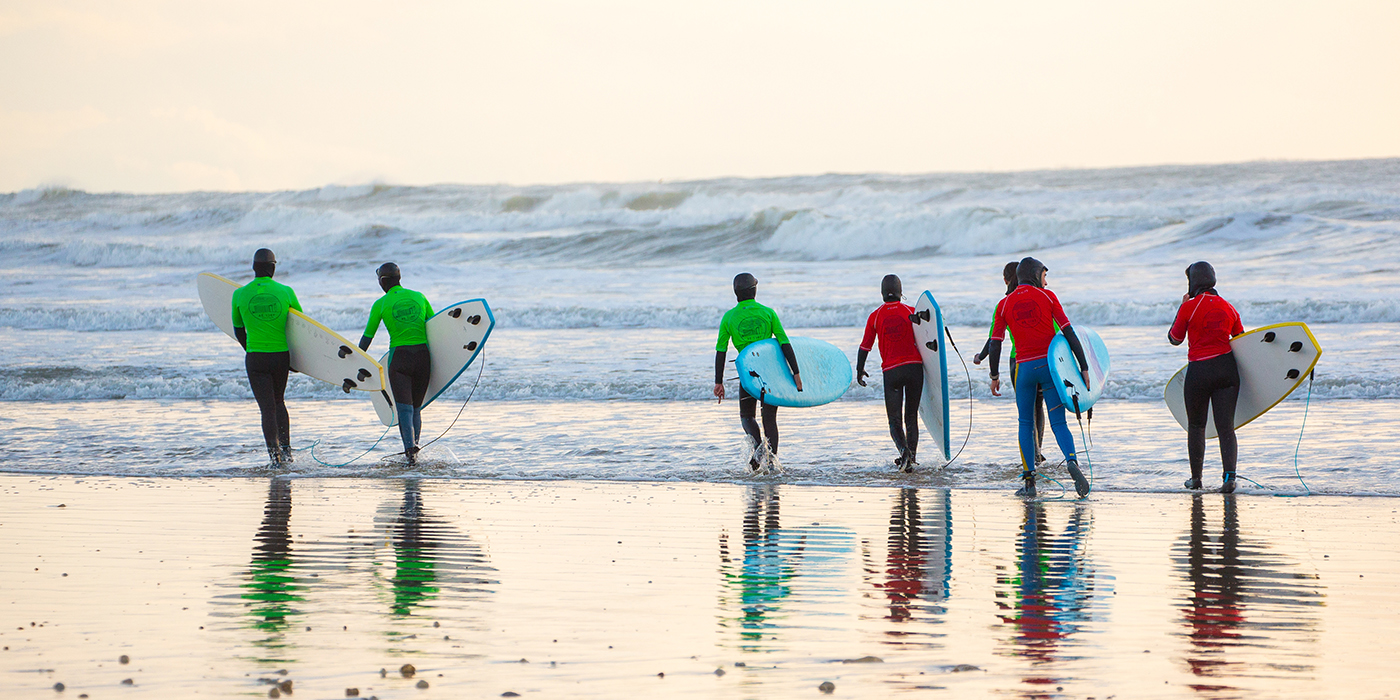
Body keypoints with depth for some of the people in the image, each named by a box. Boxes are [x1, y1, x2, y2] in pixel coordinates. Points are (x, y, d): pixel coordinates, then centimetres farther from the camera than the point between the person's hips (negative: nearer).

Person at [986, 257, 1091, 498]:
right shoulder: (1047, 297, 3)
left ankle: (1029, 482, 8)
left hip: (1024, 367, 1)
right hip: (1050, 365, -1)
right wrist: (1084, 367, -2)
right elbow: (1069, 333, -3)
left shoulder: (1005, 304, 6)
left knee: (1025, 424, 13)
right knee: (1058, 423, 1)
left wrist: (995, 376, 13)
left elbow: (995, 344, 3)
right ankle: (1072, 461, -26)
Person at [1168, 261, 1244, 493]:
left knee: (1196, 426, 14)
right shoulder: (1228, 308, 8)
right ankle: (1229, 476, -16)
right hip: (1227, 369, 3)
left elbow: (1174, 339, 6)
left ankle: (1196, 478, 19)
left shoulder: (1189, 307, -6)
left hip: (1199, 371, -3)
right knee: (1226, 427, 1)